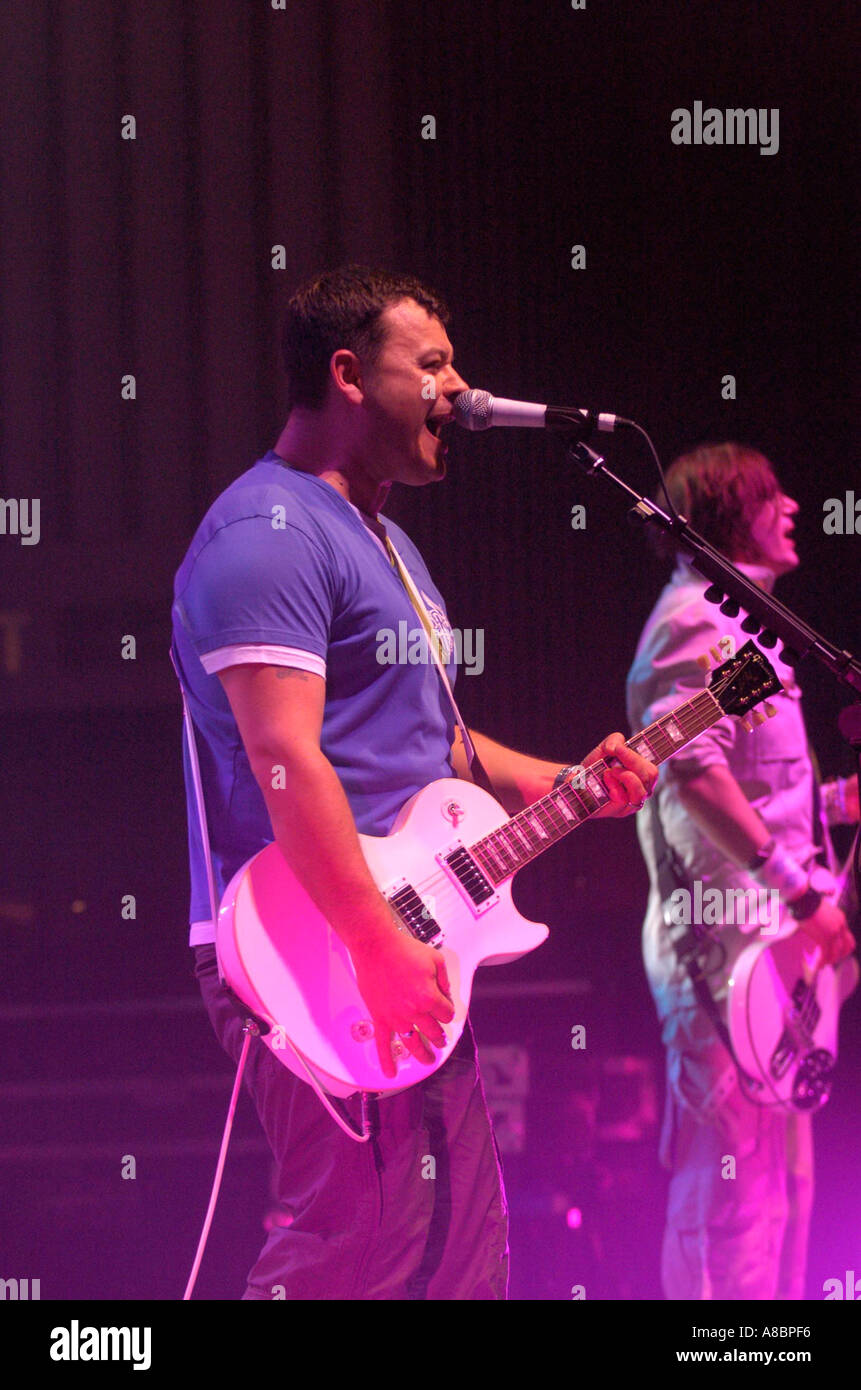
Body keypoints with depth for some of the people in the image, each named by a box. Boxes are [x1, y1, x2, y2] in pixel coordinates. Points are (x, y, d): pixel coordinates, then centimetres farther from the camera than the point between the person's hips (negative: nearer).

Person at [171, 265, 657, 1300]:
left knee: (465, 1245, 9)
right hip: (312, 960, -11)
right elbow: (286, 760, -22)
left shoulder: (379, 541, 22)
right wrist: (381, 947, -26)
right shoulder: (269, 534, -13)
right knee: (367, 1248, -16)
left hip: (407, 955, 11)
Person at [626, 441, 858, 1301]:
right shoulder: (700, 619, -9)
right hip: (731, 937, -11)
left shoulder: (733, 618, 24)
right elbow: (693, 771, -24)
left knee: (779, 1180, 13)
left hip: (763, 941, 11)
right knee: (739, 1183, -14)